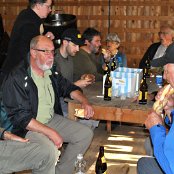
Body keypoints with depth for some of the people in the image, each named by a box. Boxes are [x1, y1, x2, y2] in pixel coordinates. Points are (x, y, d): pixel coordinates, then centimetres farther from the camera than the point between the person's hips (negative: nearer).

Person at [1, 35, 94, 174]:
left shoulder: (52, 73, 6)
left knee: (86, 134, 0)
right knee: (50, 149, -34)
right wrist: (51, 132, -27)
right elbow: (21, 117, -22)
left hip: (52, 119, 8)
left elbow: (69, 88, 22)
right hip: (27, 127, -8)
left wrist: (84, 102, 1)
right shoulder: (16, 79, -18)